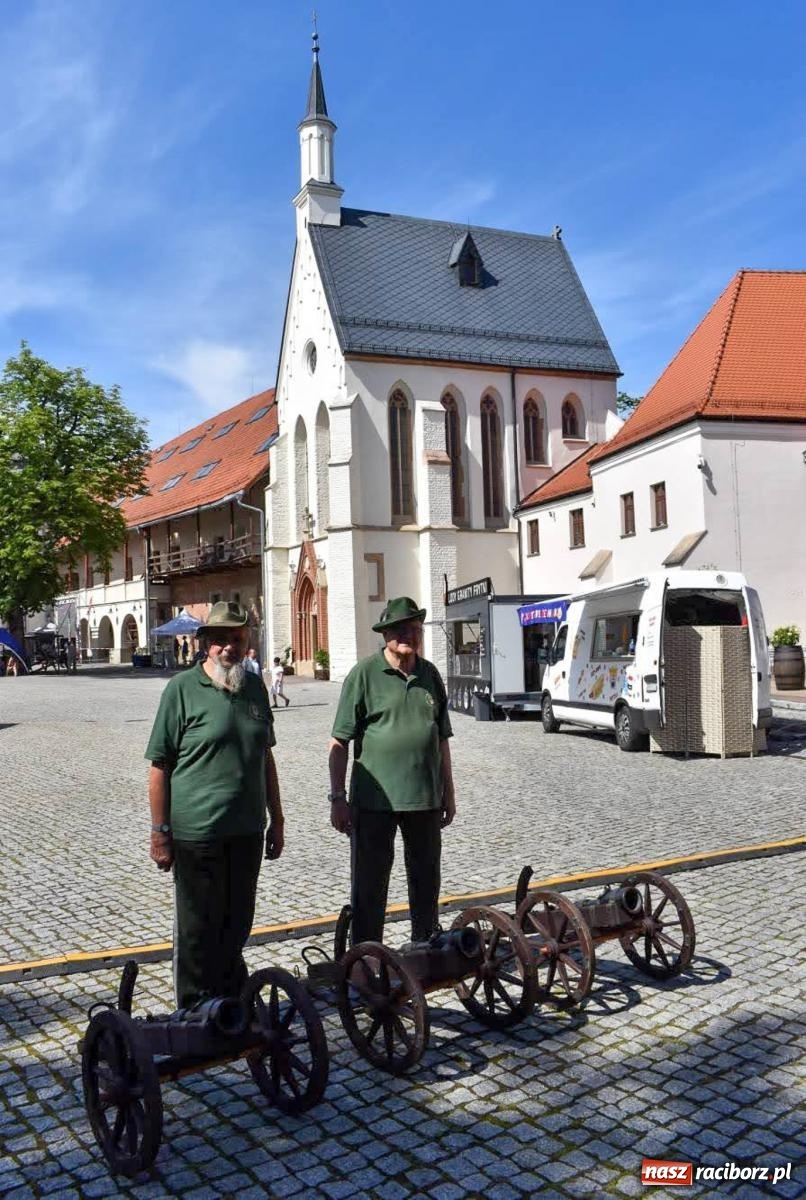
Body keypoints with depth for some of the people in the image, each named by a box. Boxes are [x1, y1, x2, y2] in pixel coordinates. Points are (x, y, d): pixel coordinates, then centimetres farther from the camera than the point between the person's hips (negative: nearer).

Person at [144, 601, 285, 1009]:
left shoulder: (255, 687, 8)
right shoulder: (182, 689, -9)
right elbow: (159, 766, -9)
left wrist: (276, 820, 16)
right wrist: (160, 832, -10)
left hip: (247, 833, 5)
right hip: (197, 834, -5)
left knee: (236, 926, 18)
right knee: (198, 930, 7)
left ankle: (233, 1001, 35)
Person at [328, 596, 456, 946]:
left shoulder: (430, 674, 8)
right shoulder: (365, 674, -7)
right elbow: (340, 742, -7)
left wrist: (448, 793, 14)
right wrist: (338, 797, -11)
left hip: (426, 799, 5)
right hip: (375, 799, -5)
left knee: (426, 883, 18)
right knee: (369, 886, 4)